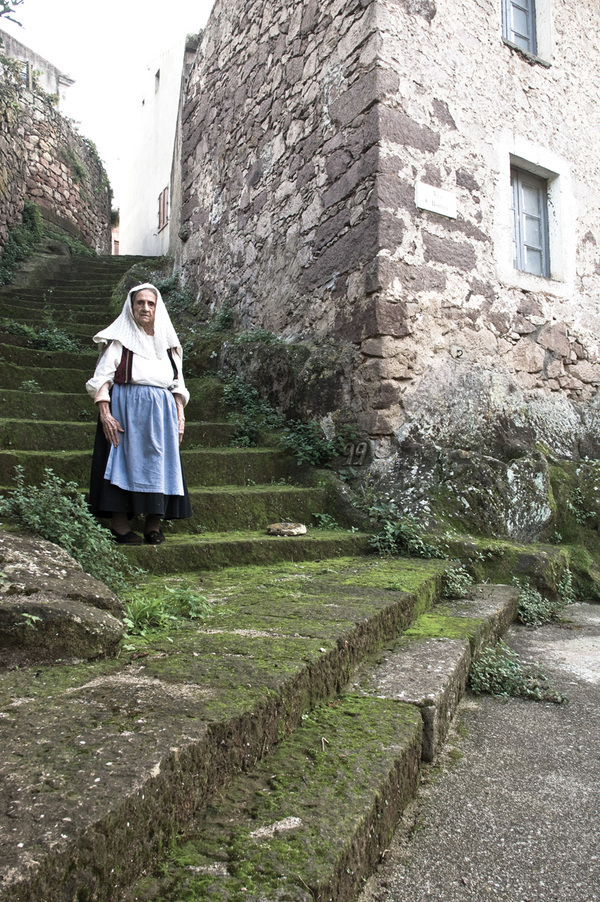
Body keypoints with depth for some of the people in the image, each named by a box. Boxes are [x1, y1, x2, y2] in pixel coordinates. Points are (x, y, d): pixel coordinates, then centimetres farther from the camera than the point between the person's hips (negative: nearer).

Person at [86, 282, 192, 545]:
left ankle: (153, 525, 5)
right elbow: (102, 378, -2)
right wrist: (104, 413, -14)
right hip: (125, 410, -3)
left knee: (160, 465, -1)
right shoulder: (119, 339, 6)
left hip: (162, 413, 4)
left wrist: (180, 416, 7)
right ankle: (120, 525, -1)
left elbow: (178, 384, 17)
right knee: (124, 461, -8)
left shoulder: (167, 342, 18)